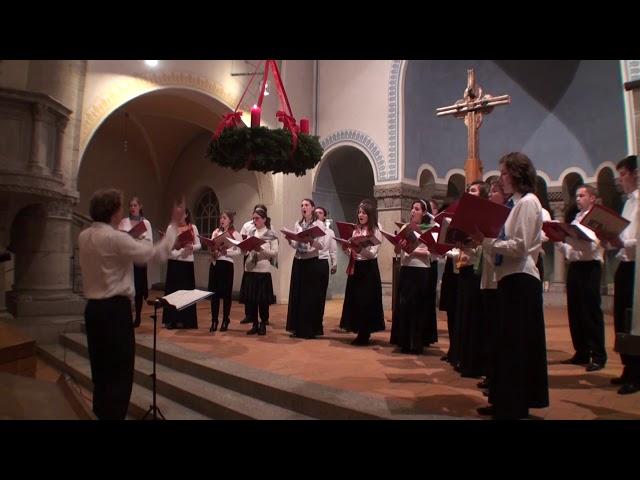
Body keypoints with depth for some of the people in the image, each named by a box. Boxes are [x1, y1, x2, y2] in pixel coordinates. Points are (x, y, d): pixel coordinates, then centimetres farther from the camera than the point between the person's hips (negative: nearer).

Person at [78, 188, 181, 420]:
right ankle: (113, 415, 7)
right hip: (115, 309, -9)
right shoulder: (115, 238, -18)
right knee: (120, 371, 1)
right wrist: (173, 224, -9)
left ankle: (101, 413, 31)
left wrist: (129, 236, 20)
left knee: (101, 367, 19)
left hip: (93, 307, 9)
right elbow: (158, 253, -17)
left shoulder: (84, 236, 6)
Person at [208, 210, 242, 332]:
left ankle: (225, 321, 17)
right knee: (214, 293, 5)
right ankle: (214, 321, 15)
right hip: (214, 263, 4)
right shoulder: (215, 232, 12)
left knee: (226, 293, 4)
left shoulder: (235, 234, -1)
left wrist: (225, 252, -18)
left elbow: (238, 251, -8)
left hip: (227, 264, -4)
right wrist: (213, 251, -10)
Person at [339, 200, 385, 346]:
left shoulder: (375, 230, -5)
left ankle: (365, 334, 11)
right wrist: (346, 248, -11)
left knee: (366, 301, -2)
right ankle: (360, 333, 20)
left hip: (368, 269, -6)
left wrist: (360, 249, -32)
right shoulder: (355, 230, 12)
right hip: (355, 268, 6)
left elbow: (372, 253, -15)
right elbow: (350, 254, 10)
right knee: (354, 300, 8)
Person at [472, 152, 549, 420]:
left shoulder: (528, 202, -9)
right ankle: (505, 401, 25)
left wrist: (485, 241, -16)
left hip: (520, 280, -9)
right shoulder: (514, 203, 18)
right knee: (507, 342, 14)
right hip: (510, 278, 9)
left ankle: (514, 407, 11)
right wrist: (483, 240, 0)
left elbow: (520, 246, -19)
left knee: (515, 343, -1)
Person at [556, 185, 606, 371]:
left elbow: (591, 244, -16)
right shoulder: (576, 219, 18)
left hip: (589, 267, -7)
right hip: (574, 266, 7)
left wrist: (566, 234, -22)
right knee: (575, 312, 10)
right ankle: (581, 353, 20)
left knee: (592, 312, -4)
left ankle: (598, 356, 4)